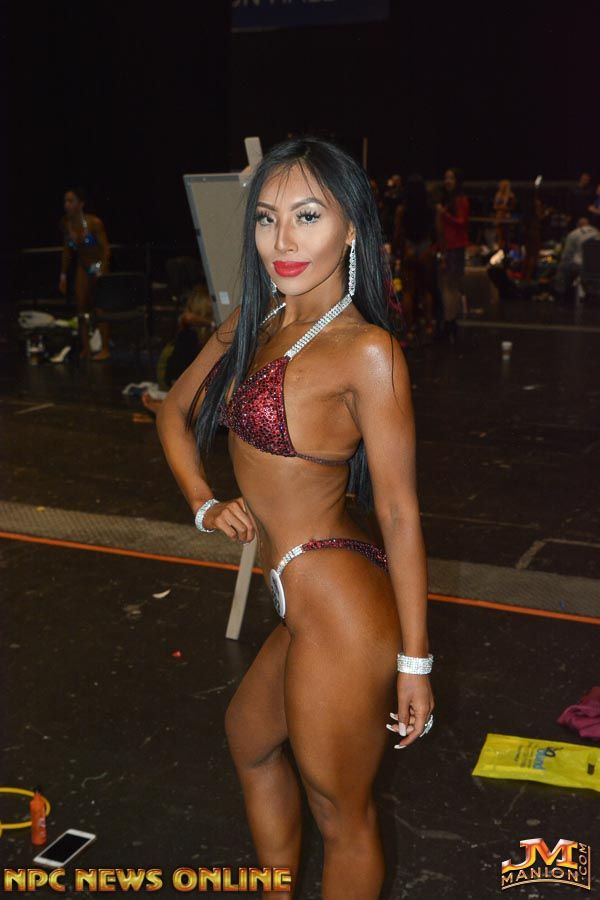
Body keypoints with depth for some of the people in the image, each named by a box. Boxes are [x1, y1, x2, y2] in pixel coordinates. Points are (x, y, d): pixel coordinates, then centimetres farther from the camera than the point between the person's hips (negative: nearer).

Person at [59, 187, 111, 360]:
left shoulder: (94, 223, -22)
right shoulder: (65, 223, -7)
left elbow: (105, 248, -18)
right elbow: (67, 249, 5)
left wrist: (102, 272, -24)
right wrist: (63, 275, 6)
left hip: (98, 266, -5)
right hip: (83, 267, 5)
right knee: (81, 308, 6)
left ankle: (105, 349, 4)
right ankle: (85, 349, 14)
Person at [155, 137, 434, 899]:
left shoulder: (366, 350, -18)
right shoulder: (254, 320, 5)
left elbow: (399, 511, -17)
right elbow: (175, 410, 18)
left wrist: (413, 660, -14)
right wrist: (204, 502, 3)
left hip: (341, 610, -9)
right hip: (306, 605, 9)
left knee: (341, 819, 12)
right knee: (249, 738, 32)